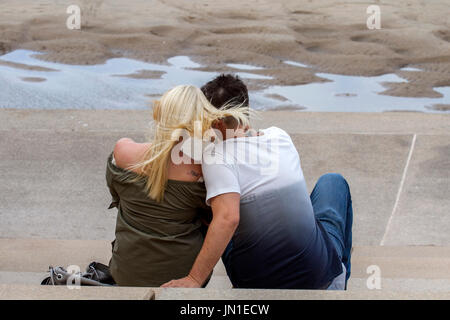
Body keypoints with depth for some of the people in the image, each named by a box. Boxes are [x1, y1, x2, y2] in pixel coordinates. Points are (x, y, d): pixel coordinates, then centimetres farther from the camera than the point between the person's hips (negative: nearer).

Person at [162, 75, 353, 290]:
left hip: (256, 282, -3)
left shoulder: (215, 154, -18)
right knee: (333, 181, 30)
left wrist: (193, 280, -32)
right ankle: (338, 279, 39)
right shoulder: (279, 135, -2)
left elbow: (228, 218, -31)